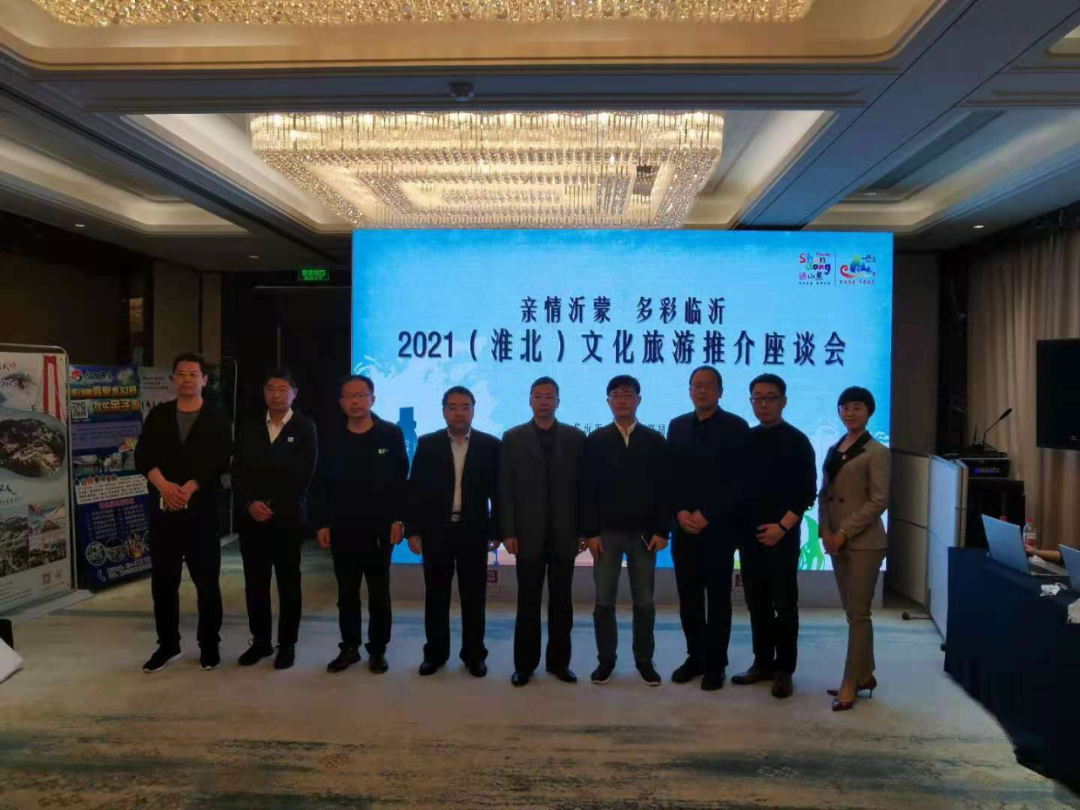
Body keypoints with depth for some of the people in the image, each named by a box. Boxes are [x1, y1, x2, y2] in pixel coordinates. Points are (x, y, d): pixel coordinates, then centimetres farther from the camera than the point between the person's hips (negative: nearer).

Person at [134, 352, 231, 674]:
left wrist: (189, 488, -19)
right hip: (163, 508, 3)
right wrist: (165, 486, -16)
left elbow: (218, 462, -7)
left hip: (202, 509, -3)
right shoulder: (158, 415, 10)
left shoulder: (216, 418, 3)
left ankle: (209, 645, 17)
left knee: (207, 581, 3)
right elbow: (143, 456, 0)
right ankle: (167, 645, 23)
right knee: (163, 581, 9)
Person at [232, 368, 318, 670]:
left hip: (288, 519, -3)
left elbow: (302, 478, -7)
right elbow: (238, 472, 6)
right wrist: (250, 504, -9)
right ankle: (260, 642, 22)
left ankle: (287, 644, 16)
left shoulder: (305, 428, -2)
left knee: (288, 583, 5)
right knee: (255, 583, 8)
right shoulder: (249, 428, 10)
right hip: (252, 518, 4)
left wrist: (272, 508, -9)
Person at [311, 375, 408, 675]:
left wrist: (398, 519, -8)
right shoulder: (333, 440, 5)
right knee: (347, 593, 10)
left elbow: (401, 479, -3)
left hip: (379, 528, -2)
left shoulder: (391, 434, -2)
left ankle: (378, 650, 21)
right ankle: (349, 647, 24)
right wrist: (322, 524, 0)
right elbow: (321, 485, 7)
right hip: (342, 529, 2)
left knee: (379, 593, 8)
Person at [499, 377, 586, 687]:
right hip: (528, 533, -1)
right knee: (528, 603, 6)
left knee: (561, 601, 10)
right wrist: (508, 532, -6)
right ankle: (524, 664, 17)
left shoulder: (575, 437, 5)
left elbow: (582, 486, 3)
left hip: (564, 534, 1)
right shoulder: (513, 438, 3)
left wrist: (584, 530, -2)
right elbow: (505, 489, 0)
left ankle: (559, 661, 22)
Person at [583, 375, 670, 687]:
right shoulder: (595, 440, 3)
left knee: (644, 602, 9)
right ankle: (606, 660, 20)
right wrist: (591, 532, -7)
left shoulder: (655, 440, 4)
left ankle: (644, 660, 23)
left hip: (644, 533, 0)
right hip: (606, 533, 0)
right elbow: (588, 489, -1)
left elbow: (665, 488, 1)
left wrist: (662, 530, -5)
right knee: (604, 601, 6)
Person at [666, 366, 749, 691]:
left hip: (719, 527, -4)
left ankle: (716, 663, 18)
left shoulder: (736, 427, -4)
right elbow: (670, 476, 8)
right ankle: (695, 656, 23)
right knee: (688, 597, 9)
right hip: (684, 526, 4)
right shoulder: (677, 426, 10)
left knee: (718, 598, 7)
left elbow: (739, 481, -10)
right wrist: (680, 513, -7)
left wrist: (707, 516, -15)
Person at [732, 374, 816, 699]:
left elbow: (807, 492, -8)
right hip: (749, 534, 5)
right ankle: (762, 662, 23)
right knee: (757, 603, 11)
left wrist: (782, 527, -15)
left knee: (784, 605, 3)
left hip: (782, 536, -4)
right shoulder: (745, 439, 9)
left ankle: (784, 669, 14)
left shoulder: (797, 441, -4)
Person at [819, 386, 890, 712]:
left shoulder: (877, 452, -7)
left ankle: (851, 684, 7)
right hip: (837, 542, 6)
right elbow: (824, 494, 11)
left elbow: (879, 500, -13)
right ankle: (864, 674, 25)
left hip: (864, 543, -6)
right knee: (852, 612, 13)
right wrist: (825, 531, -3)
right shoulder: (834, 449, 13)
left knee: (858, 614, -1)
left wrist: (844, 532, -16)